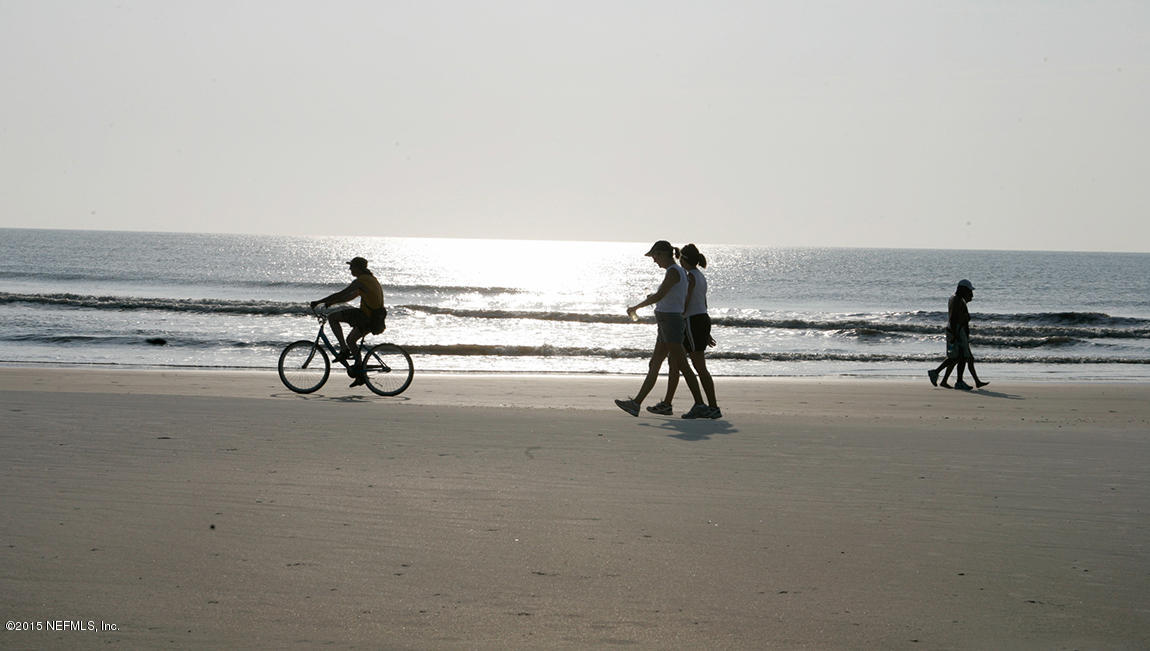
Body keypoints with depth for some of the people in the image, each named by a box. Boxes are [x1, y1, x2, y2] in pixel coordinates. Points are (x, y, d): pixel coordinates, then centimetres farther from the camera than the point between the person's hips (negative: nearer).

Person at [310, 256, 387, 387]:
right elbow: (352, 296, 25)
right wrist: (331, 302, 23)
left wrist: (319, 302, -10)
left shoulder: (361, 281, -12)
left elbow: (340, 294, -15)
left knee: (332, 317, -6)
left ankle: (344, 350, -5)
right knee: (350, 340, 24)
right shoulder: (371, 279, 19)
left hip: (365, 317, -10)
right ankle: (360, 375, 25)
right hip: (374, 319, 10)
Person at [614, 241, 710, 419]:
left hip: (671, 322, -10)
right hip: (667, 326, 10)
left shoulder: (673, 272, -14)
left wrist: (636, 307, -11)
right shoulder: (679, 271, 16)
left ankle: (700, 405, 0)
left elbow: (658, 296, -20)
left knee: (681, 366, -6)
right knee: (654, 365, 7)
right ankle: (636, 404, 7)